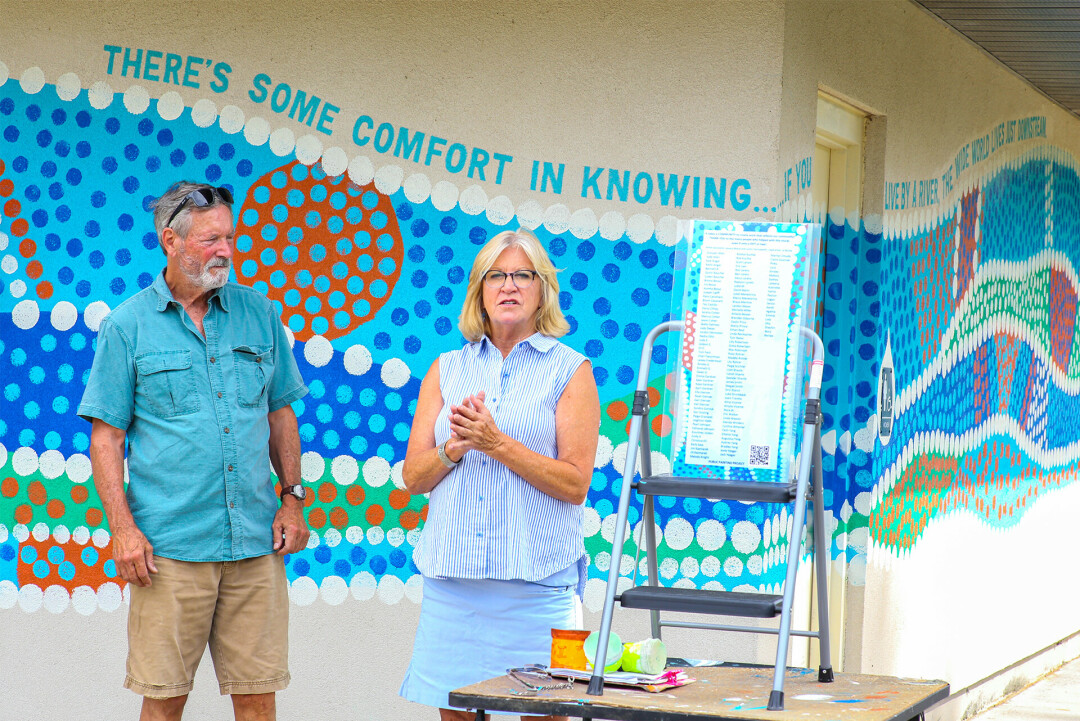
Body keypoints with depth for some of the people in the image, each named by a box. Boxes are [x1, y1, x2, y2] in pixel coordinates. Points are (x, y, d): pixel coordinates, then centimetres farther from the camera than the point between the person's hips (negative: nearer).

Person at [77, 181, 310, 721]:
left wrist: (292, 499, 9)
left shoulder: (259, 314, 11)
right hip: (170, 548, -3)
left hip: (255, 542, 3)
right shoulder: (127, 325, 1)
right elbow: (106, 434, 0)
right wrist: (122, 528, -8)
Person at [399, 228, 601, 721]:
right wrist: (455, 448, -10)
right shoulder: (447, 369, 14)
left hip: (536, 582, -3)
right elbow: (413, 478, 10)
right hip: (452, 580, 3)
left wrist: (496, 443, -13)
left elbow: (575, 484, -5)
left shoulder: (570, 371, 3)